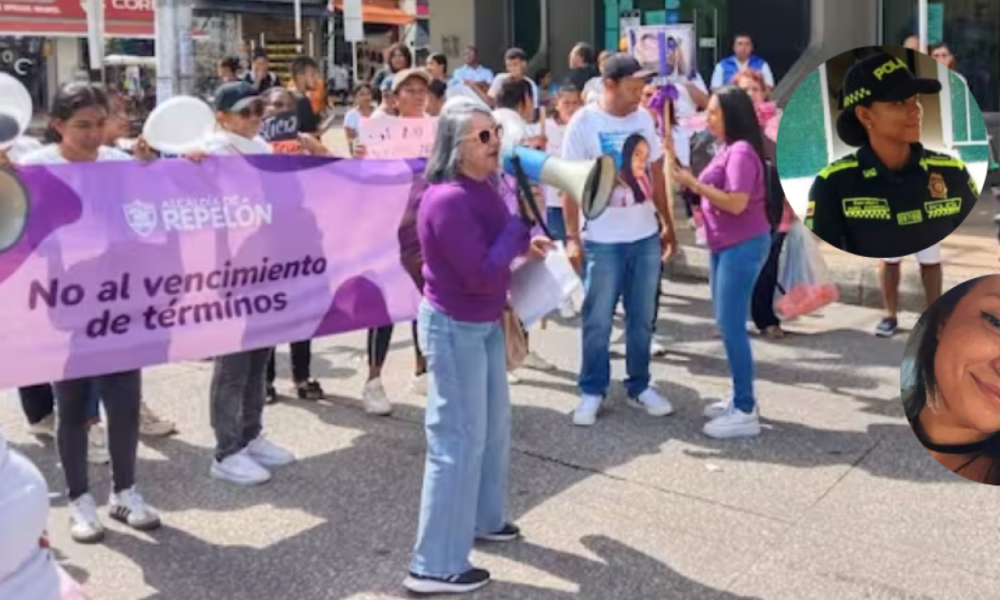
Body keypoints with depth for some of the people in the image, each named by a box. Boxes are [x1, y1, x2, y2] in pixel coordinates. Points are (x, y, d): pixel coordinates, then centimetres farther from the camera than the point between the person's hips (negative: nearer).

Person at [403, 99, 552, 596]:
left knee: (494, 424, 21)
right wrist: (523, 221, -21)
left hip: (484, 322, 10)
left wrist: (523, 246, 1)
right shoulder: (448, 200, -26)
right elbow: (482, 274, -28)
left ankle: (484, 518, 42)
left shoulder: (482, 186, 3)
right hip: (454, 328, -10)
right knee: (459, 439, -3)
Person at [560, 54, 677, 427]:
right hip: (602, 239, -4)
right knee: (597, 321, 6)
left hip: (645, 235, 5)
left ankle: (639, 386, 27)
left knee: (641, 318, 13)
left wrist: (668, 224, 12)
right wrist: (571, 236, -13)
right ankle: (592, 392, 19)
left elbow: (656, 173, 12)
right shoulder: (584, 122, -9)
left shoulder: (644, 119, 5)